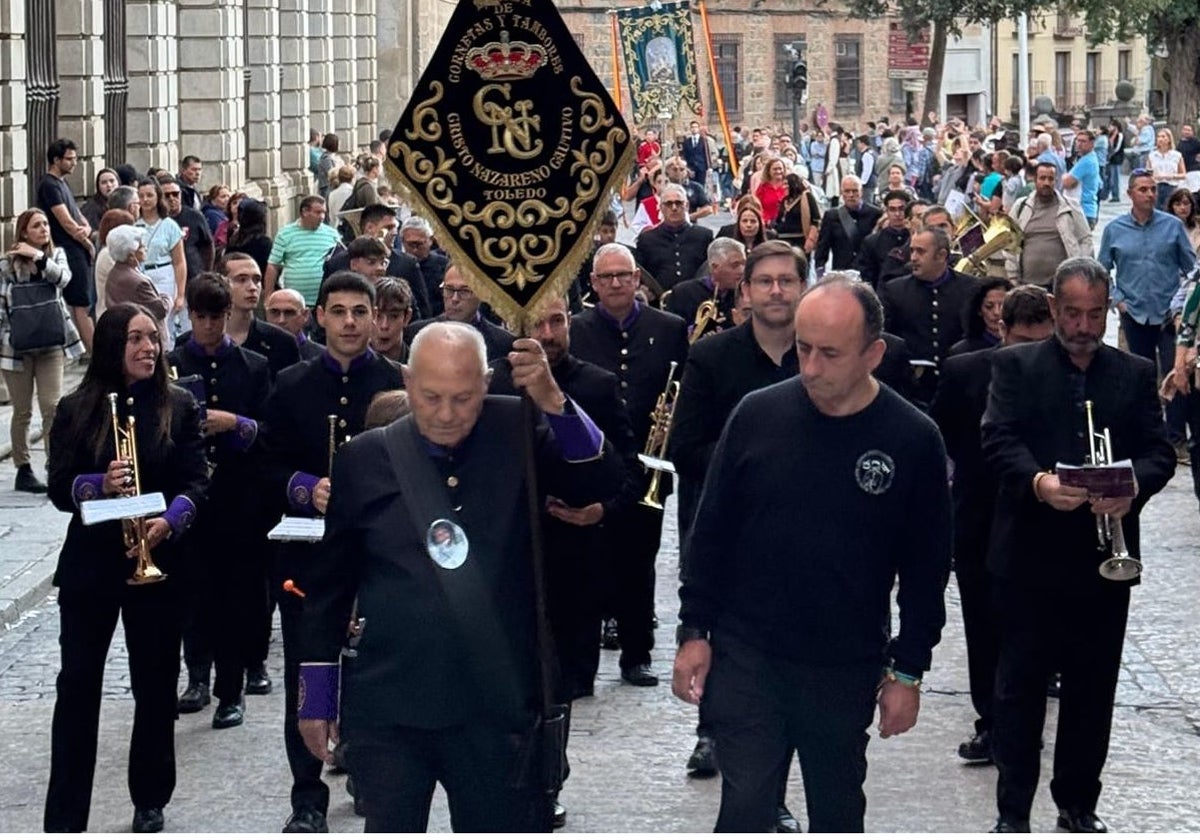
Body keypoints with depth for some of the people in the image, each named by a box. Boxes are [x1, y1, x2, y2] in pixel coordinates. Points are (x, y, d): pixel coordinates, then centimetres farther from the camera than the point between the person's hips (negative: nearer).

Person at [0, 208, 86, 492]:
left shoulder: (56, 254, 6)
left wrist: (39, 257, -18)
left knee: (53, 408, -4)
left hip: (51, 344, 2)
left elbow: (63, 278, -13)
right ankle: (23, 470, 13)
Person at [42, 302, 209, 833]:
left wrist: (171, 520, -22)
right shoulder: (76, 410, 1)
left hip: (157, 562, 0)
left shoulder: (178, 407, 2)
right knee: (77, 686, -1)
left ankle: (150, 804, 22)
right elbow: (59, 487, -1)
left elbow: (196, 481, -3)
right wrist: (98, 485, -22)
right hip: (90, 563, 0)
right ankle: (64, 819, 2)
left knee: (156, 687, 6)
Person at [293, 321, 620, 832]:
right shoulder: (365, 459, 1)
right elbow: (330, 588, 7)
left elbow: (599, 482, -11)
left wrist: (552, 400, -25)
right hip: (388, 711, 0)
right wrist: (317, 697, 9)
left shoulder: (516, 433, 1)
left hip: (497, 708, 0)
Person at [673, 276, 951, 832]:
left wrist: (908, 671, -1)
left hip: (847, 667, 0)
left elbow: (926, 568, 0)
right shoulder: (758, 415, -4)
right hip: (746, 656, 0)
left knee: (838, 813, 14)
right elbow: (710, 531, 4)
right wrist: (694, 631, 1)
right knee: (745, 812, -3)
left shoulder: (913, 441, -7)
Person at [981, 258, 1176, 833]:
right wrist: (1037, 481, -27)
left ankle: (1078, 805, 22)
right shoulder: (1015, 366, 3)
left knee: (1092, 689, 10)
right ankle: (1013, 812, 8)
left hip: (1105, 554, 3)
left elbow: (1158, 451, 2)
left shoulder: (1135, 375, 10)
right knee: (1019, 686, 2)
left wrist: (1134, 485, -20)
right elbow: (998, 440, -9)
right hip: (1031, 553, -2)